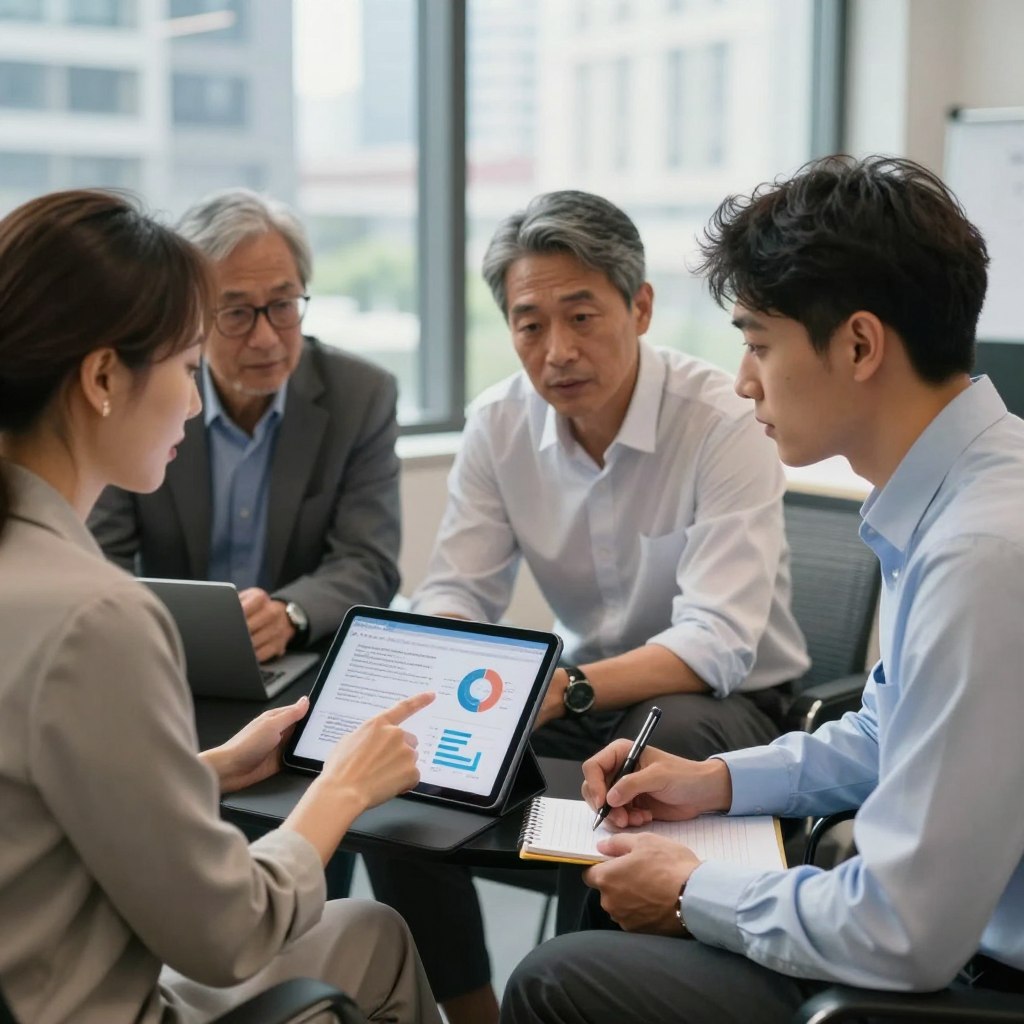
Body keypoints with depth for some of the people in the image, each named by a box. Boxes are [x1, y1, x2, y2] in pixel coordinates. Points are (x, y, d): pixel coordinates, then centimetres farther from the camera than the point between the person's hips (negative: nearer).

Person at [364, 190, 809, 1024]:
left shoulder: (724, 422, -21)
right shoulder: (499, 423, -5)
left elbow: (718, 643, -29)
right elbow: (458, 593, -4)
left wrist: (570, 691, -44)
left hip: (722, 702, -5)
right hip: (580, 694, 5)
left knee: (648, 747, -37)